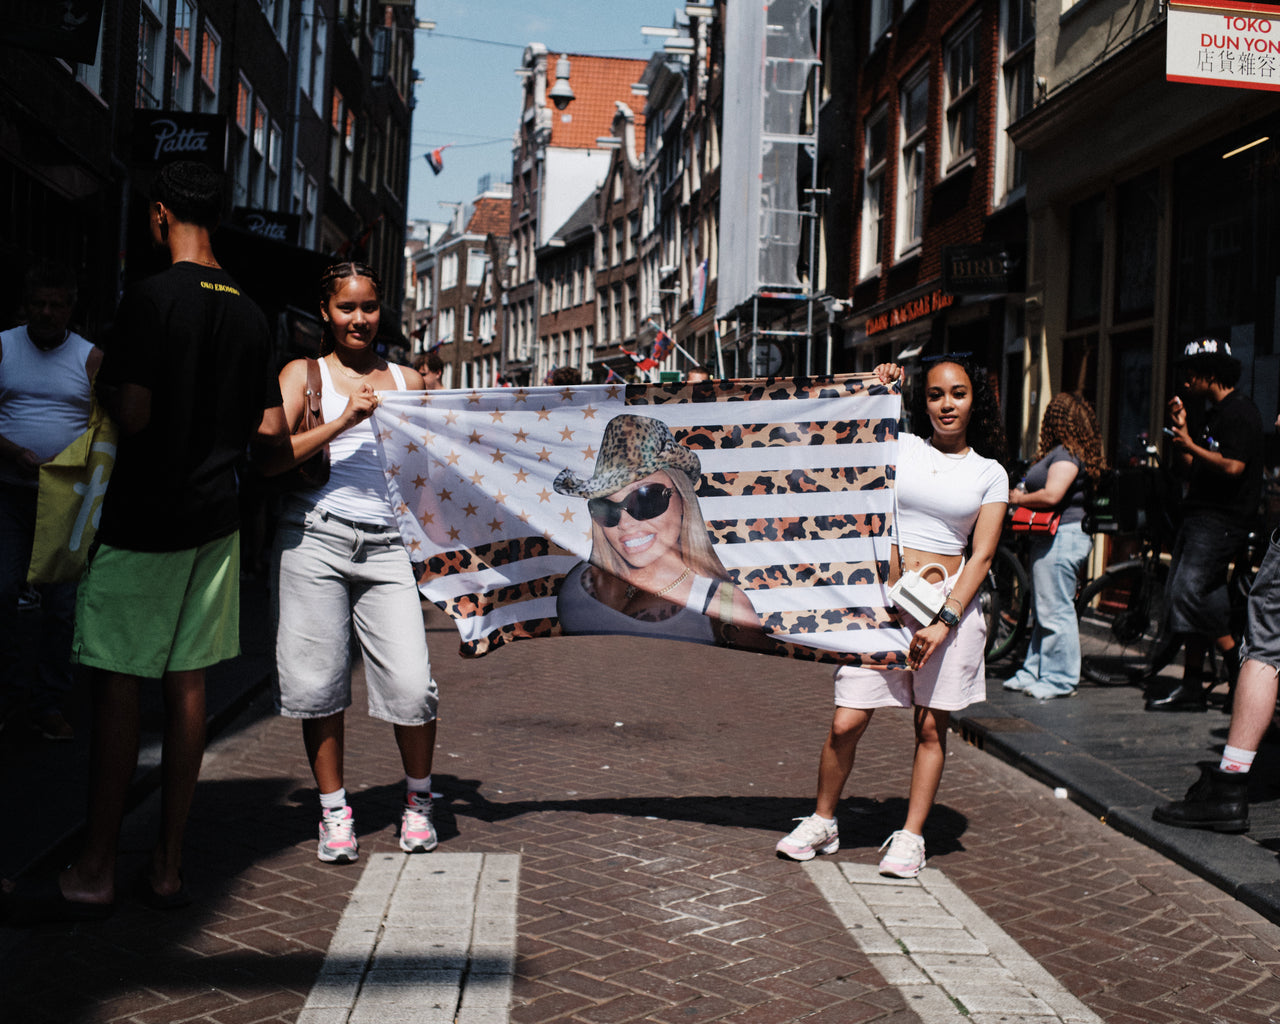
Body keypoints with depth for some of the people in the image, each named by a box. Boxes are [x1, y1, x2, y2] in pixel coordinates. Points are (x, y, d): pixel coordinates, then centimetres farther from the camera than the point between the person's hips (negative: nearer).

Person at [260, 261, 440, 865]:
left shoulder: (407, 382, 18)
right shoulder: (303, 374, 10)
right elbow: (270, 460, -3)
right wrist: (343, 421, -10)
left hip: (386, 544, 1)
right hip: (315, 538, -1)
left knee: (411, 683, -9)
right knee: (321, 681, 0)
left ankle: (418, 801, 15)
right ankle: (334, 811, 17)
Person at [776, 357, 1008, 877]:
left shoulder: (990, 474, 7)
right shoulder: (900, 446, 6)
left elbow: (981, 556, 1)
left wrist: (945, 621, -10)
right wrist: (877, 391, 5)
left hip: (949, 600, 0)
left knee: (931, 726, 4)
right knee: (846, 722, -3)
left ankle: (910, 836, 16)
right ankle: (822, 823, 17)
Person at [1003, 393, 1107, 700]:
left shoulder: (1066, 454, -15)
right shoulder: (1063, 452, 16)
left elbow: (1051, 495, -25)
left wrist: (1019, 499, -11)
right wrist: (1022, 495, 7)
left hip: (1060, 538, -11)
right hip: (1051, 539, 11)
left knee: (1055, 611, -5)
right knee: (1045, 610, 16)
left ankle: (1059, 680, 1)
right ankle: (1034, 672, 25)